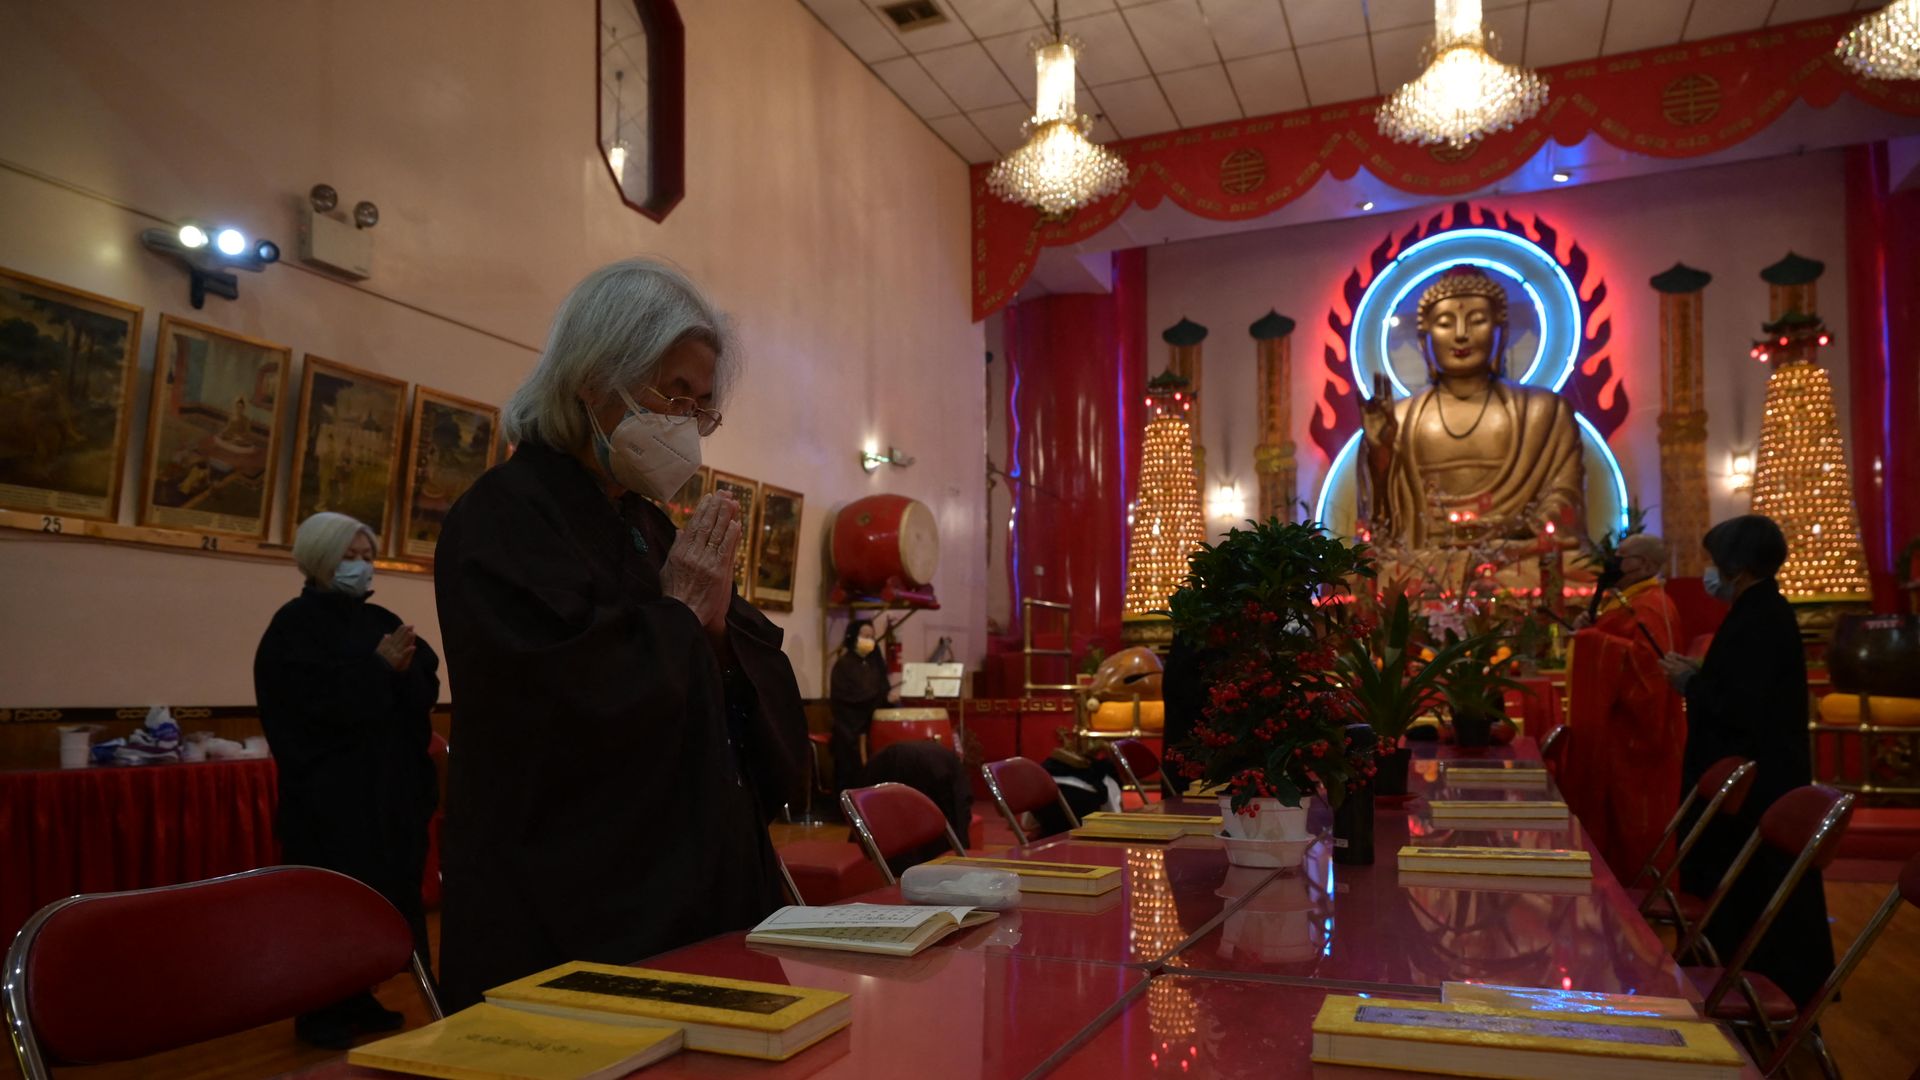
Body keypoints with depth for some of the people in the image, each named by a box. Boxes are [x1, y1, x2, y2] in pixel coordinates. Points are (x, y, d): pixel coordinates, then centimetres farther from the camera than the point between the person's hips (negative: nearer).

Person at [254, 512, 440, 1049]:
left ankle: (359, 999, 22)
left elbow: (426, 688, 5)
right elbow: (322, 699, -18)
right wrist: (380, 666, -17)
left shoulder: (380, 620, 12)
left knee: (386, 892, 10)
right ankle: (321, 1011, 11)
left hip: (390, 784, 6)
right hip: (328, 790, -6)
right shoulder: (296, 624, -6)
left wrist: (406, 667, -15)